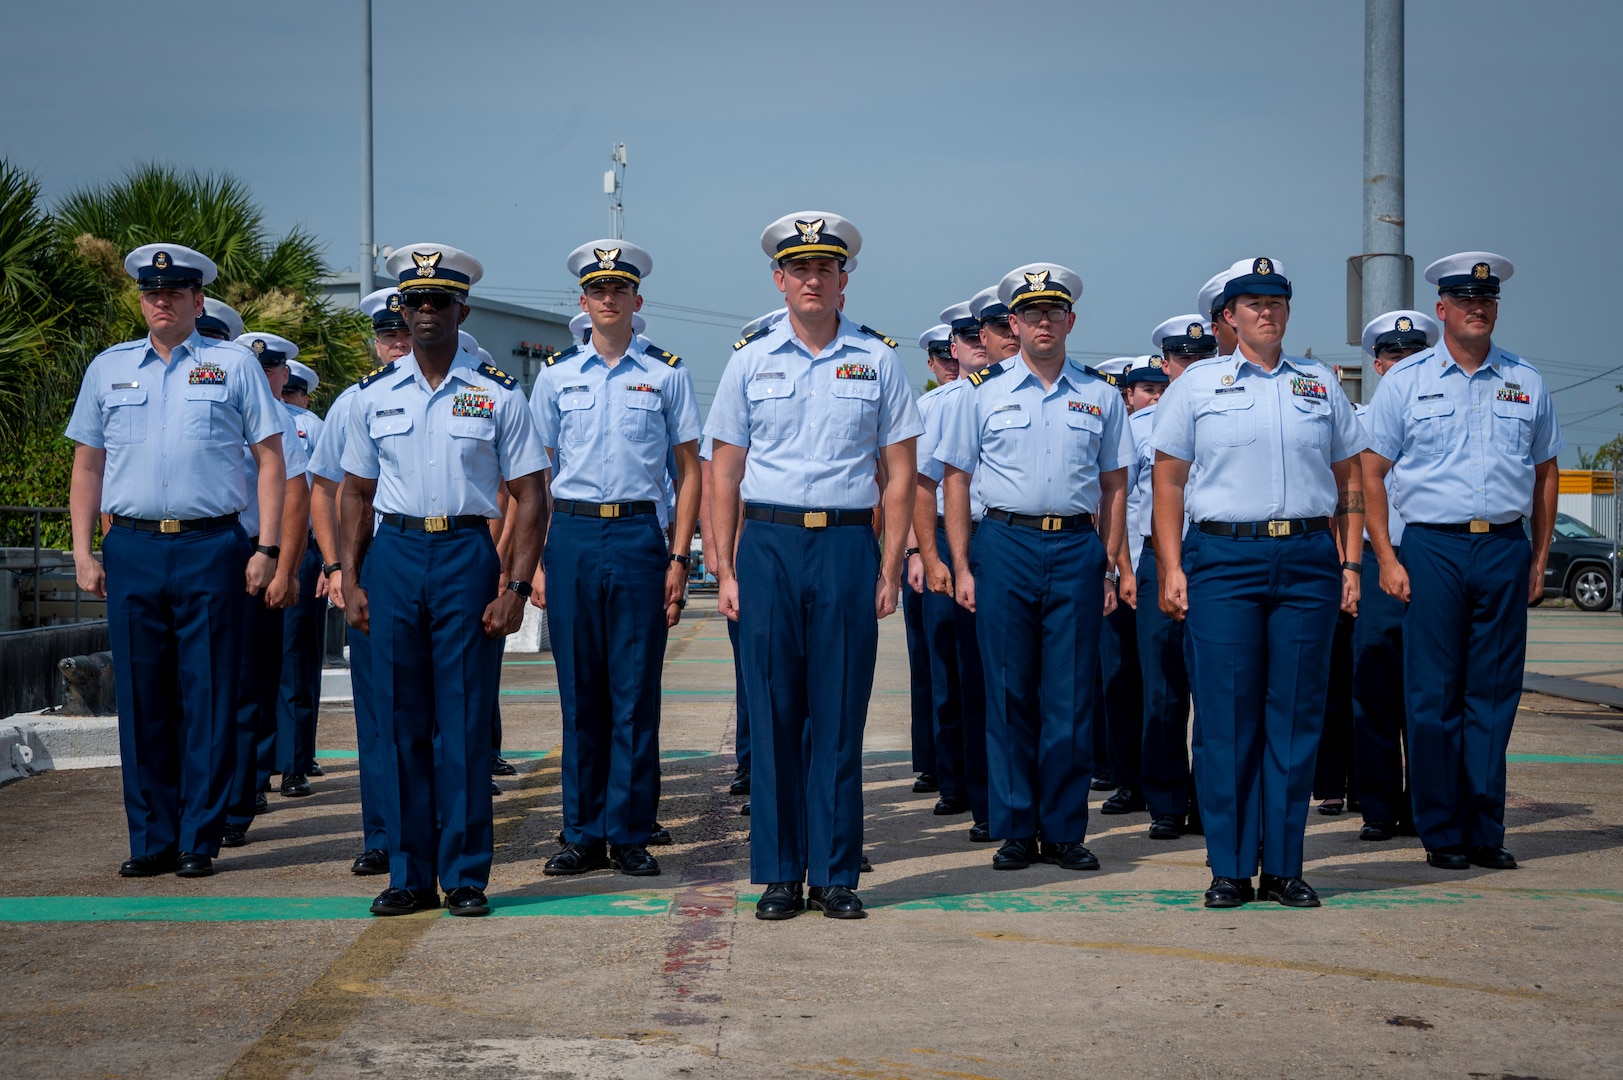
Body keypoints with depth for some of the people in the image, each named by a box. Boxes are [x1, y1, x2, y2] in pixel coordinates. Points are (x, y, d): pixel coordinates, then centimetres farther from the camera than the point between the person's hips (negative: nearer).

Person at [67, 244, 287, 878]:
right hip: (131, 549, 2)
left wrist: (267, 549, -4)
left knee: (208, 698, -1)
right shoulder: (108, 368, 14)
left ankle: (199, 840, 7)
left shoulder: (233, 365, 6)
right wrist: (83, 552, 7)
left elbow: (270, 458, 4)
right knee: (142, 699, 4)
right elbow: (87, 466, 16)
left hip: (211, 547, -2)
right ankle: (151, 839, 13)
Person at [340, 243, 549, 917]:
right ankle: (410, 874, 12)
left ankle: (466, 876, 7)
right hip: (393, 557, 2)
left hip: (468, 557, -2)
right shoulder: (373, 395, 10)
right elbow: (356, 493, 15)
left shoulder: (498, 394, 3)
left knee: (465, 723, -1)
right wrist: (350, 580, 5)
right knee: (401, 722, 4)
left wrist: (516, 587, -6)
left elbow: (529, 496, 3)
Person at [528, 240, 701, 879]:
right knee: (580, 693, 5)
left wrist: (678, 558, -1)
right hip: (571, 538, 1)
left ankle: (631, 835, 8)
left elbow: (688, 471, 7)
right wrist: (536, 559, 3)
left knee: (635, 694, 0)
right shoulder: (556, 376, 10)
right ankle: (584, 835, 13)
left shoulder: (667, 375, 6)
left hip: (639, 536, -1)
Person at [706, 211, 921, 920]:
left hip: (848, 547, 0)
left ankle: (836, 874, 9)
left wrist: (890, 569, -1)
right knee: (772, 713, 2)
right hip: (769, 545, 1)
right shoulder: (750, 361, 8)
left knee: (839, 715, 1)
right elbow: (725, 472, 10)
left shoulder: (877, 360, 7)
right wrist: (725, 568, 2)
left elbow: (899, 474, 7)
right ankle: (778, 874, 9)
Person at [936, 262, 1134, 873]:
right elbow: (956, 479, 6)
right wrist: (961, 565, -1)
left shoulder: (1100, 395, 11)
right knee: (1009, 693, 2)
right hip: (1006, 545, -1)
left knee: (1072, 697, 1)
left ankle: (1064, 830, 10)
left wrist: (1113, 566, 7)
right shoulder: (985, 391, 7)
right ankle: (1015, 829, 11)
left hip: (1078, 549, 1)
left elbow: (1113, 485, 13)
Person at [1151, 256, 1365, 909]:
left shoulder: (1321, 386, 15)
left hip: (1308, 560, 2)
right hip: (1224, 556, -2)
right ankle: (1230, 868, 5)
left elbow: (1349, 482, 17)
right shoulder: (1196, 385, 8)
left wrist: (1351, 563, 7)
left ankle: (1284, 867, 10)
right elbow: (1168, 482, 6)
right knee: (1226, 714, -3)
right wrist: (1171, 568, -4)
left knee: (1297, 713, 2)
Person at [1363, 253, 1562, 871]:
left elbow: (1545, 473, 18)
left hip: (1506, 550, 2)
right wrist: (1386, 558, -4)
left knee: (1495, 694, 4)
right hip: (1433, 548, -2)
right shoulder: (1406, 381, 4)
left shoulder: (1525, 382, 12)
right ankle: (1440, 833, 8)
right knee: (1434, 695, 0)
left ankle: (1485, 831, 12)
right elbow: (1370, 473, 4)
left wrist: (1539, 559, 11)